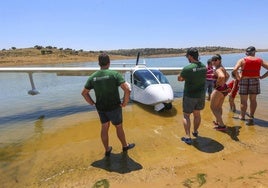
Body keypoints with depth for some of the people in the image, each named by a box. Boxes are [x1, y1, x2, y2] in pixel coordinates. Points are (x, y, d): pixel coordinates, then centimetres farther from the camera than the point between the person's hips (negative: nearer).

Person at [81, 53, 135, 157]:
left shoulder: (92, 77, -2)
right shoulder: (114, 74, -16)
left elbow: (84, 93, 4)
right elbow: (127, 89, -24)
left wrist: (92, 103, 9)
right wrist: (124, 103, -12)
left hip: (100, 108, 4)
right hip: (114, 107, -4)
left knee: (104, 127, 19)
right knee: (119, 127, 16)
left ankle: (107, 150, 34)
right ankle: (125, 146, 37)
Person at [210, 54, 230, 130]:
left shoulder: (218, 69, -20)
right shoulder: (222, 68, 11)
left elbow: (222, 76, -43)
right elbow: (227, 76, 30)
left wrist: (218, 83, -25)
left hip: (219, 90, -10)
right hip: (224, 89, 10)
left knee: (213, 107, 2)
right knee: (219, 107, 24)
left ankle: (222, 125, 3)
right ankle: (217, 122, 40)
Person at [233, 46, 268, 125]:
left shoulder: (242, 60, -6)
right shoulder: (259, 60, 3)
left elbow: (235, 69, -20)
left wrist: (238, 77, -8)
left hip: (244, 81, -2)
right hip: (255, 81, 2)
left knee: (243, 101, 9)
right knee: (253, 100, 14)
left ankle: (242, 116, 22)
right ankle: (251, 117, 10)